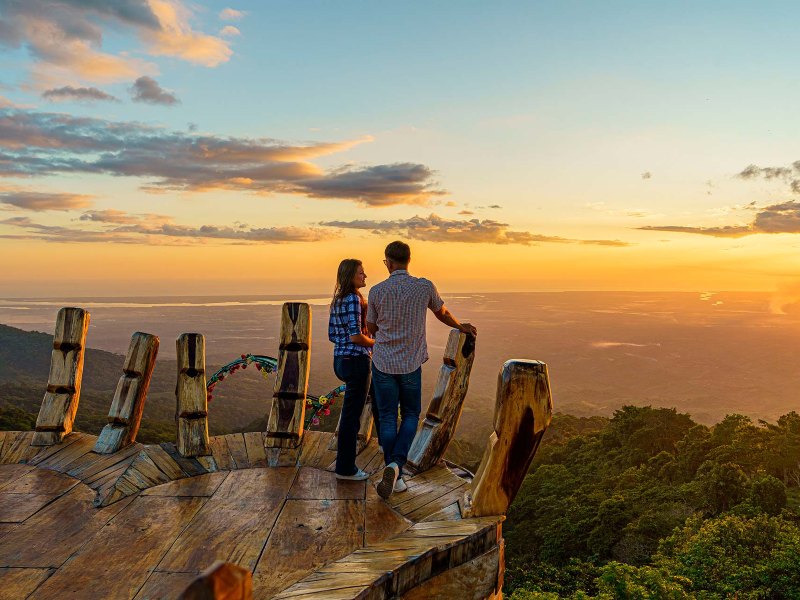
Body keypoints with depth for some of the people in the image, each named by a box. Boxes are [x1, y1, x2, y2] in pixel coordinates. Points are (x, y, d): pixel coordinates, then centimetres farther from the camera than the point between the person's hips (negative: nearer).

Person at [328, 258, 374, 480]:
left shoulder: (337, 301, 11)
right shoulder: (353, 299, -16)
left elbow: (332, 335, 15)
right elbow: (355, 335, -23)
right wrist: (374, 342, -5)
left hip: (340, 360, 9)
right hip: (356, 360, -9)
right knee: (352, 413, 0)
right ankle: (345, 468, 10)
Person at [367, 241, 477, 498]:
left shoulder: (377, 291, -6)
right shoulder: (425, 287, -6)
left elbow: (371, 329, 7)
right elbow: (442, 313, 13)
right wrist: (461, 326, 34)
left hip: (383, 363, 0)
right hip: (411, 364, 0)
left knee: (387, 419, 9)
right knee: (411, 415, 15)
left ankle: (395, 476, 13)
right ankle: (396, 465, -4)